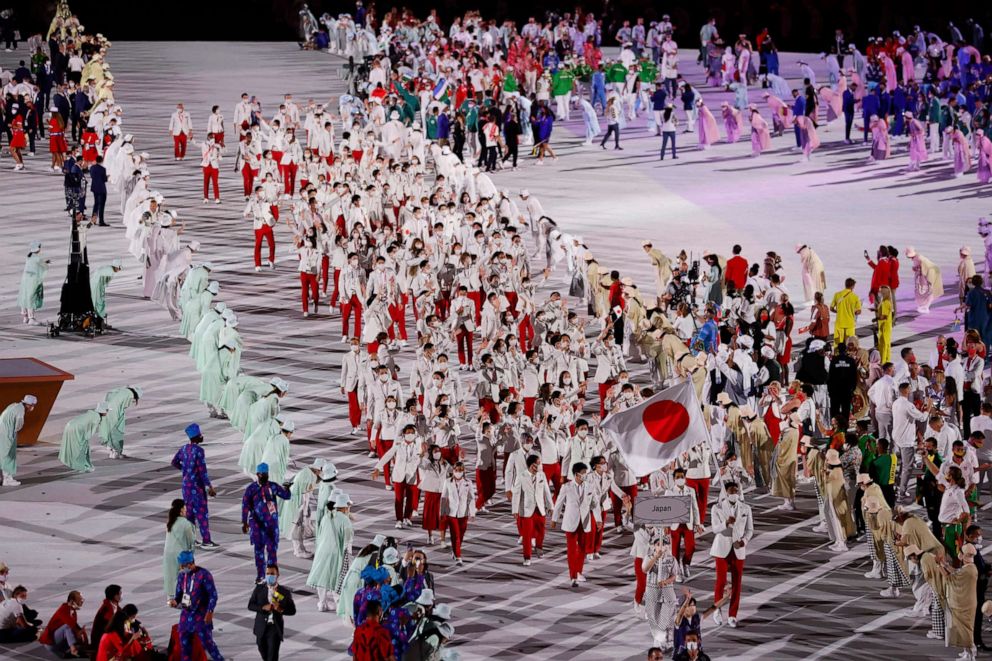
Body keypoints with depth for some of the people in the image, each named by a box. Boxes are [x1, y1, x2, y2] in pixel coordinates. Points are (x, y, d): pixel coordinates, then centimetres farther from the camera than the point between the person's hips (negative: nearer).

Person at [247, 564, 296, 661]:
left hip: (275, 628, -3)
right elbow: (250, 605, -3)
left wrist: (281, 609, -22)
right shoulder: (259, 588, 1)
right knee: (263, 651, 21)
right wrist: (263, 607, -20)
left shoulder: (285, 592, -4)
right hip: (261, 627, 3)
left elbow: (292, 610, -2)